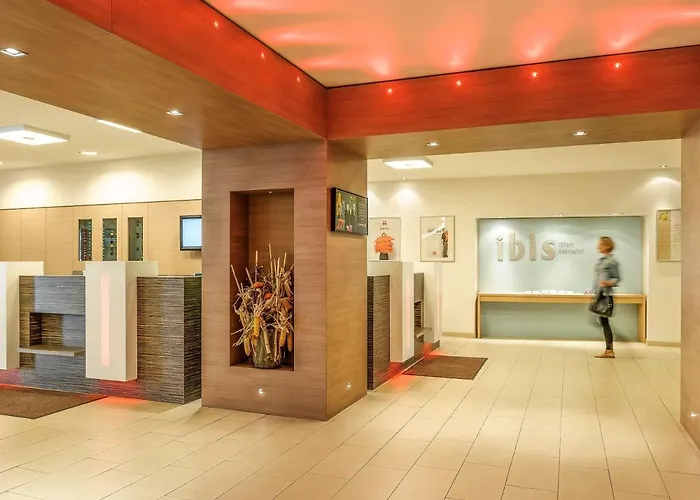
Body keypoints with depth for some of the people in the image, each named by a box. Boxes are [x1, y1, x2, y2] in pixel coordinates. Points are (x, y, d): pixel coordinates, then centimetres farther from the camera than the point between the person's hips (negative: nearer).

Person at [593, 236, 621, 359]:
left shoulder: (612, 261, -10)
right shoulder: (600, 260, 15)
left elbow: (617, 278, -10)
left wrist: (608, 283, -28)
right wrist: (594, 291, 20)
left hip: (606, 295, -8)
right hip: (599, 294, 8)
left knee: (604, 321, -5)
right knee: (603, 322, 8)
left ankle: (609, 350, 3)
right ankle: (609, 350, 14)